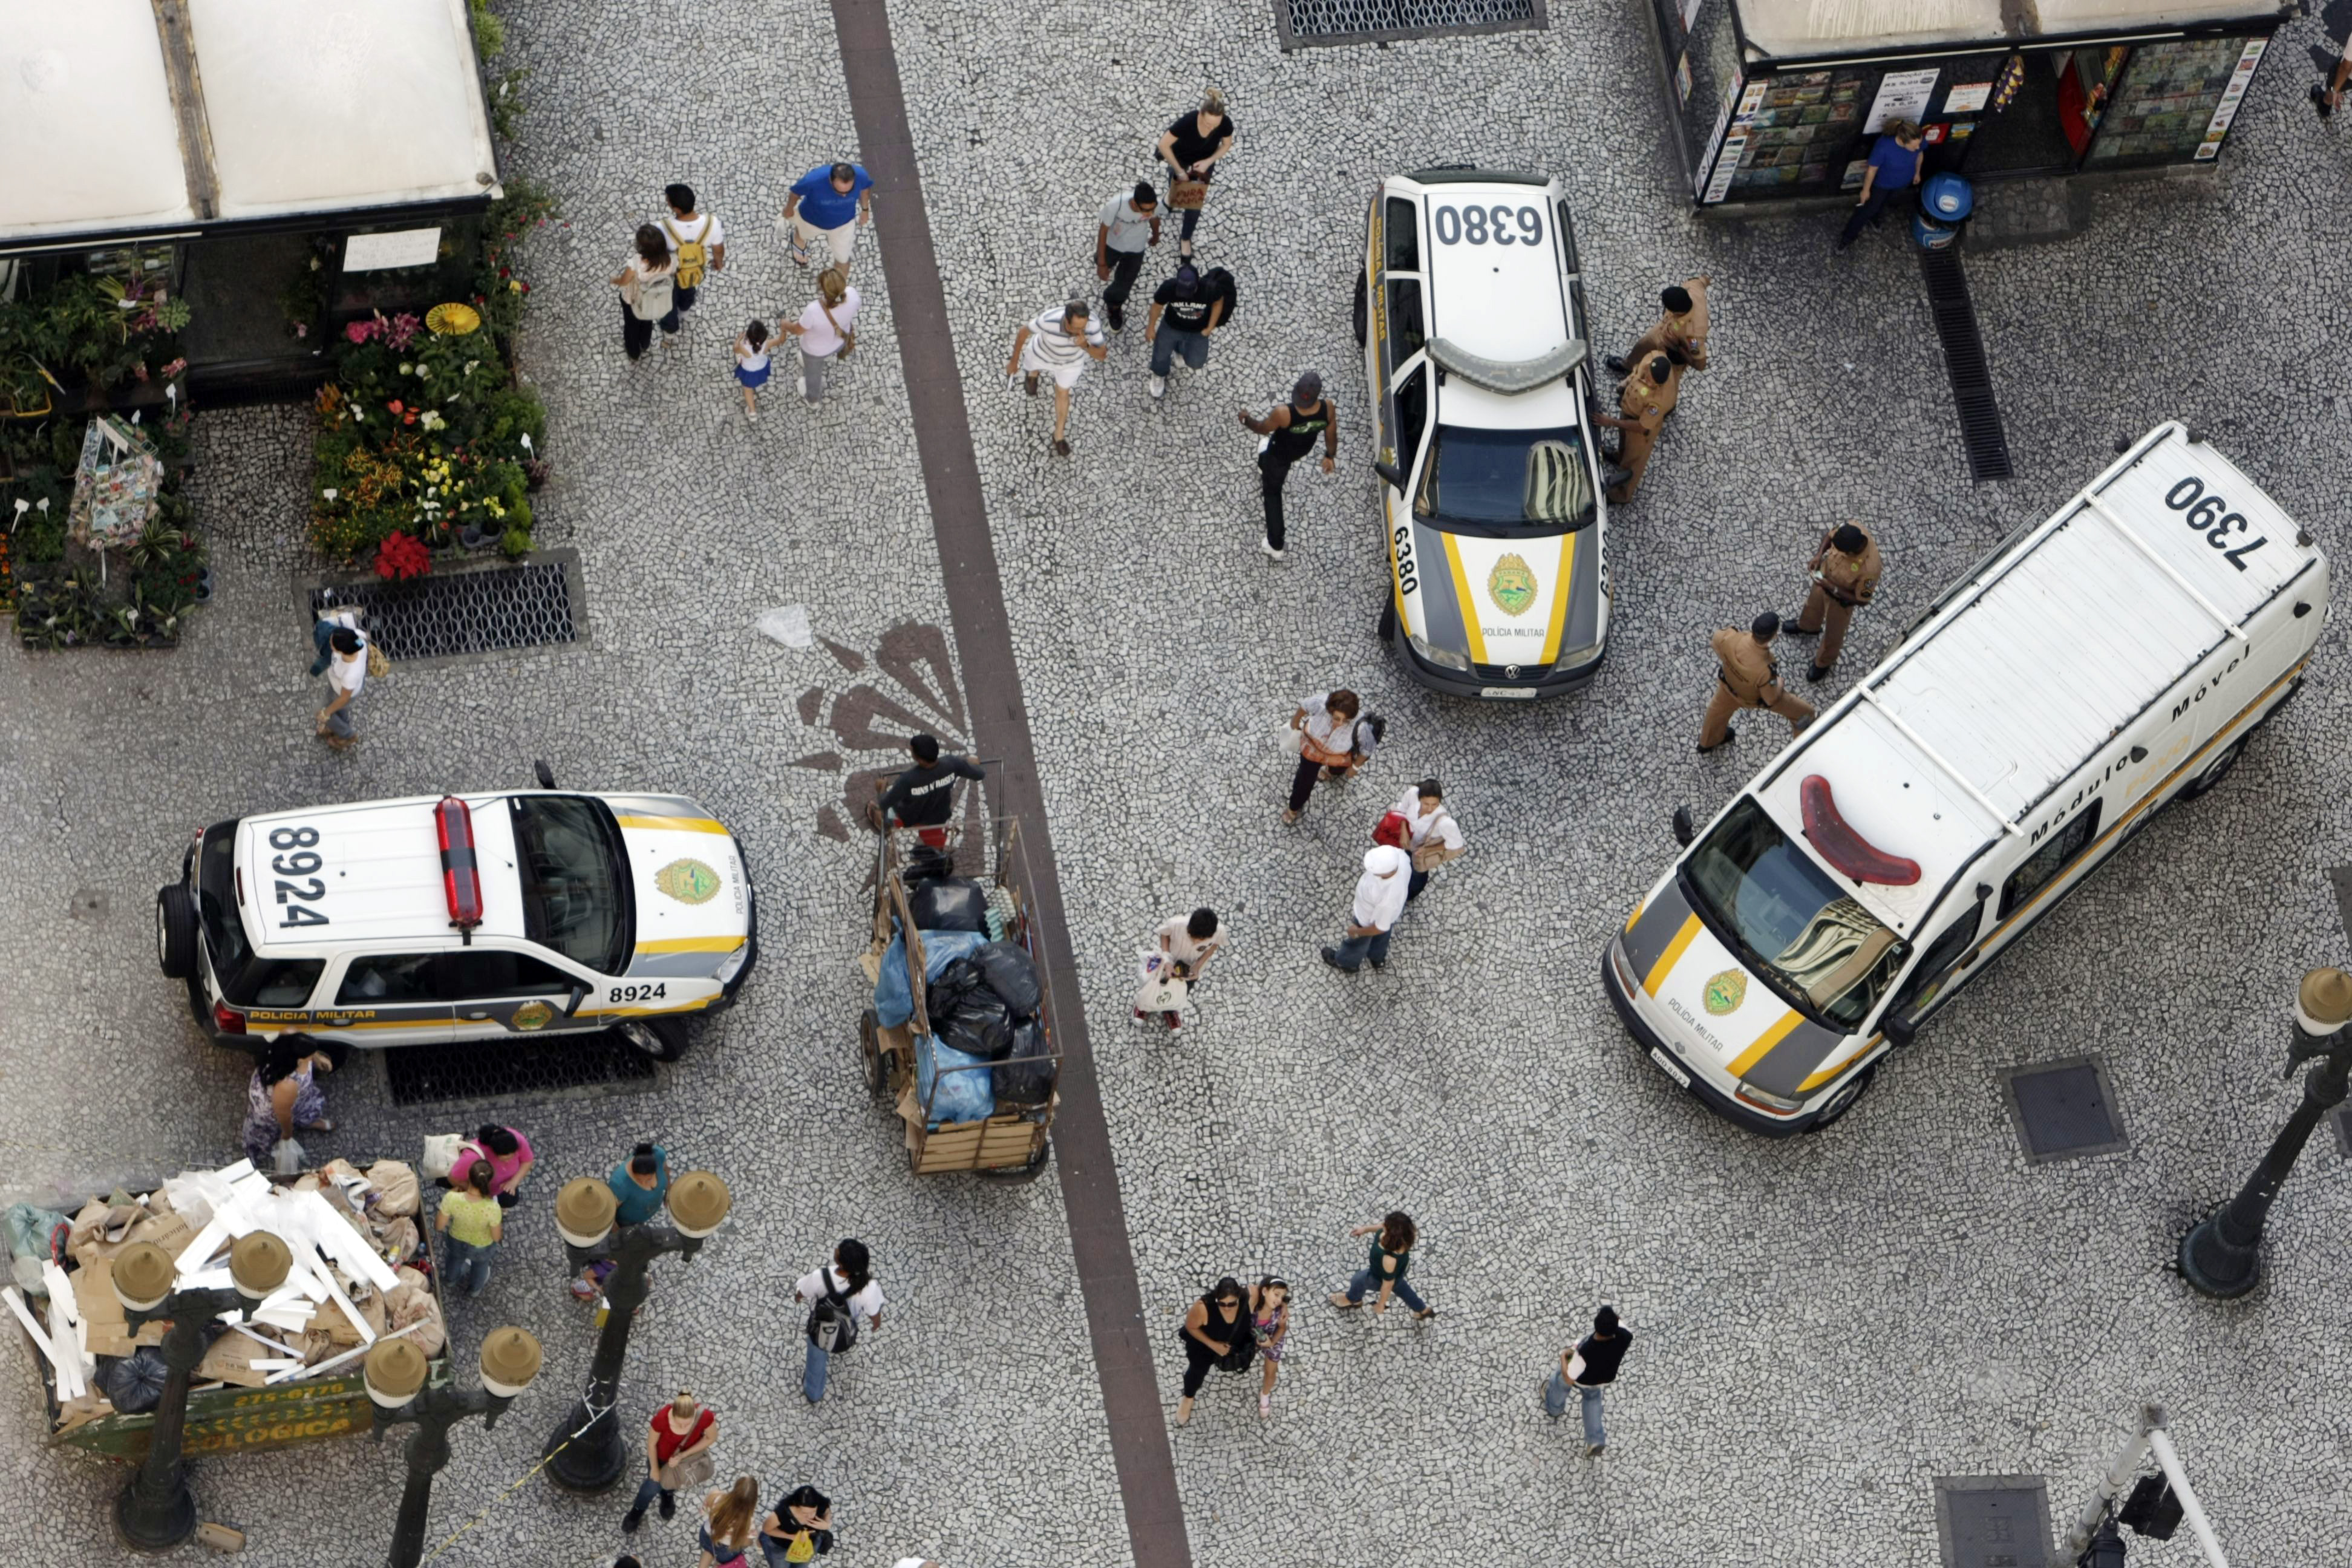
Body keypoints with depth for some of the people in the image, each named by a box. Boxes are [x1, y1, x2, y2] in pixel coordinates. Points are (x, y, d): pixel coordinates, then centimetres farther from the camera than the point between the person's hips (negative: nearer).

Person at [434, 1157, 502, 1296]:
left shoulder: (451, 1199, -39)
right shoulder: (492, 1208, -41)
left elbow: (439, 1226, -19)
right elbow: (497, 1237, -22)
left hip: (456, 1241, 1)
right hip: (481, 1247, -1)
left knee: (455, 1258, 39)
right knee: (480, 1263, 37)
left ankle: (451, 1278, 71)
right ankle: (475, 1288, 67)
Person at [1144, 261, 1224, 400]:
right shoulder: (1169, 287, -33)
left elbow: (1218, 303, -11)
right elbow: (1158, 305, -11)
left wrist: (1210, 328, -8)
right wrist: (1151, 327, 2)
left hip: (1198, 331, 0)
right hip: (1172, 326, 0)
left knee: (1195, 363, 2)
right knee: (1161, 356, 6)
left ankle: (1180, 347, 38)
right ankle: (1159, 376, 44)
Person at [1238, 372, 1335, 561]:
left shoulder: (1284, 414, -43)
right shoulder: (1327, 408, -34)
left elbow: (1262, 428, -20)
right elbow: (1331, 435, -13)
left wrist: (1246, 420, 2)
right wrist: (1330, 456, 8)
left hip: (1280, 454, -4)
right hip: (1303, 449, 4)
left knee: (1272, 492, 19)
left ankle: (1275, 545, 23)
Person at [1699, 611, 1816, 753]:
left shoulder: (1729, 637, -38)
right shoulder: (1765, 671, -46)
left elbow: (1718, 639, -11)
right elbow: (1771, 699, -26)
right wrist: (1778, 683, -7)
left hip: (1730, 684, 4)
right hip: (1755, 698, -4)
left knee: (1720, 706, 38)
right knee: (1804, 712, 18)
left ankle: (1708, 741, 66)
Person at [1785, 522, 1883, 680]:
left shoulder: (1869, 569, -46)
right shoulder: (1854, 529, -32)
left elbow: (1862, 600, -28)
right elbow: (1829, 535, -7)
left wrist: (1832, 588, -30)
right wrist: (1819, 555, -23)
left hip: (1841, 599, -5)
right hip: (1825, 575, 5)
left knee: (1833, 633, 24)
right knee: (1813, 603, 36)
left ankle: (1824, 662, 56)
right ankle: (1808, 627, 71)